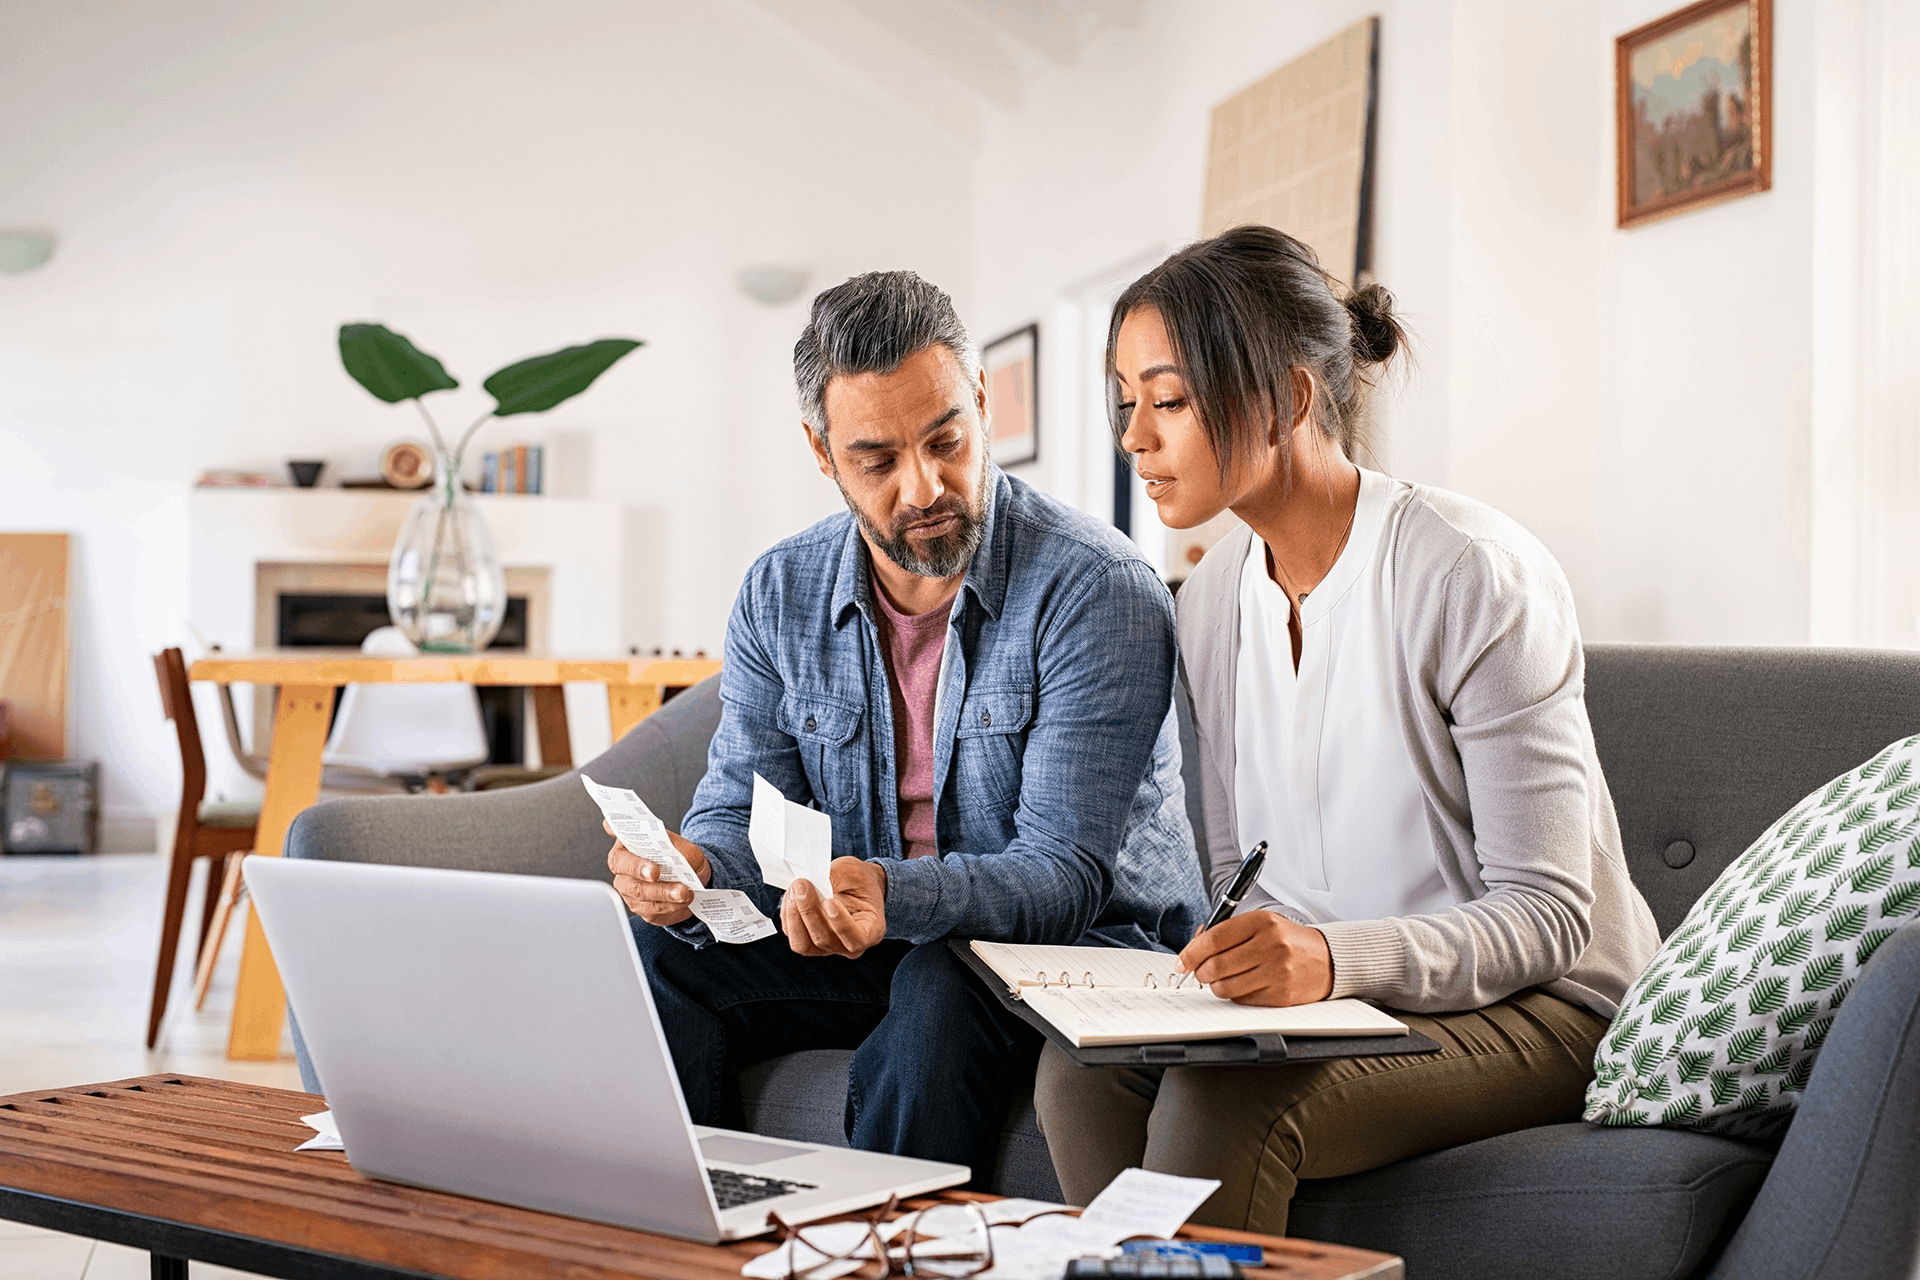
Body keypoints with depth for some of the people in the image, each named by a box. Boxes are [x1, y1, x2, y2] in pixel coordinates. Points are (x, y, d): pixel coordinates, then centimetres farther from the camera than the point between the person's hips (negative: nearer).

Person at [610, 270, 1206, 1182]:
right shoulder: (780, 596, 0)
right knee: (655, 956, -17)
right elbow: (743, 815, 0)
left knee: (938, 990, -36)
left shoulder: (1099, 590, -18)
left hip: (1084, 947, -4)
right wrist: (690, 867, -25)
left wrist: (895, 894, -42)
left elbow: (1064, 873, -23)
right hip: (880, 942, 5)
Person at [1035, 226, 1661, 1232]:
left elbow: (1546, 912, -19)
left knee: (1221, 1102, -31)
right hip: (1320, 993, 6)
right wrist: (1238, 963, -11)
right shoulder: (1213, 597, 5)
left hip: (1536, 1002, -6)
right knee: (1084, 1069, -21)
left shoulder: (1475, 576, -17)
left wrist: (1335, 957, -34)